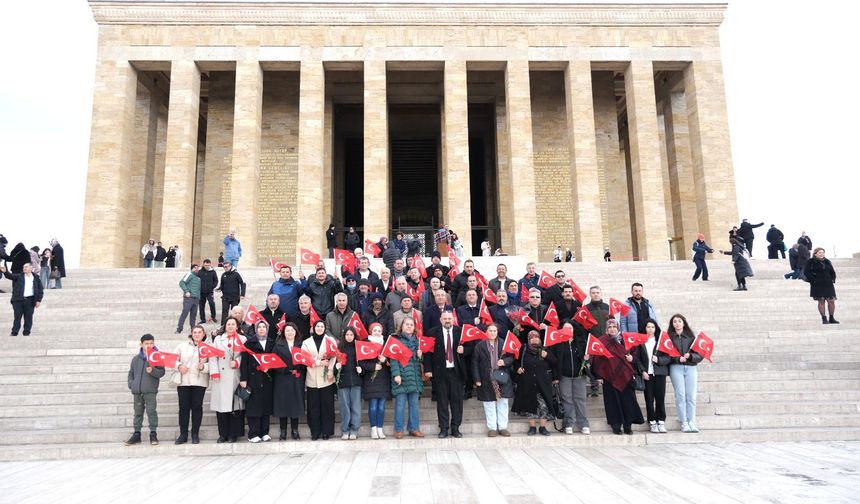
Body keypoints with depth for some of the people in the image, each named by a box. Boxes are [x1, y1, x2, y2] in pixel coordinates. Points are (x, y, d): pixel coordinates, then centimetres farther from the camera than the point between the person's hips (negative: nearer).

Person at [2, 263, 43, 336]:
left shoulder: (36, 278, 6)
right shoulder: (19, 276, 8)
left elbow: (40, 290, 7)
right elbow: (10, 276, -10)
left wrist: (39, 300, 0)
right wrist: (5, 271, -32)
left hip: (30, 300, 0)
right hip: (18, 300, 0)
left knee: (28, 318, 3)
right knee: (17, 317, 2)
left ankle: (26, 332, 11)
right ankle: (14, 332, 7)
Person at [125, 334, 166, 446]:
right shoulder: (136, 358, 11)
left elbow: (161, 372, -5)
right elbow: (131, 373, 18)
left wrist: (153, 371, -23)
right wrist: (131, 385, 5)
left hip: (150, 390, -4)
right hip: (137, 391, 4)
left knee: (151, 411, -7)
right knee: (138, 412, 12)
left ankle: (153, 434, 1)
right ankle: (136, 434, 20)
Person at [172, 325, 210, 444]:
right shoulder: (183, 345, 9)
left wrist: (203, 367, -21)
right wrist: (179, 366, -10)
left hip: (199, 381, -1)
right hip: (183, 381, 1)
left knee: (197, 407, 3)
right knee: (183, 407, 4)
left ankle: (195, 434, 13)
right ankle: (183, 434, 13)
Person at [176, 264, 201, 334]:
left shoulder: (198, 278, 21)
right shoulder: (189, 275, -2)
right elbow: (181, 283, -13)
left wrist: (199, 298, 20)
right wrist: (186, 291, -19)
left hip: (196, 299, 7)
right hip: (188, 298, -7)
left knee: (193, 314, 9)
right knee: (185, 313, -10)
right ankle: (179, 329, -8)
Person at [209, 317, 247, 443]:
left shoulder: (243, 339, 10)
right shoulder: (218, 339, 15)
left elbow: (246, 356, 1)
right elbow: (213, 357, 6)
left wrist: (237, 362, -16)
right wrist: (214, 373, -5)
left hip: (235, 377, -2)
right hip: (221, 378, 2)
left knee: (235, 404, -2)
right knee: (221, 404, 1)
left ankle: (233, 434, 6)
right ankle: (223, 434, 11)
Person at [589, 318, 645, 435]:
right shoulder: (602, 341, 2)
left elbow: (630, 353, 19)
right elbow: (597, 358, -1)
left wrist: (631, 358, -5)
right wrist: (599, 376, -7)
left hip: (625, 376, 2)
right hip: (610, 376, -2)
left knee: (627, 400, -1)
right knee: (613, 401, 0)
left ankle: (628, 425, 7)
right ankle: (615, 425, 7)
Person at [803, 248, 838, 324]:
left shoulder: (827, 261, 14)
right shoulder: (811, 262, -2)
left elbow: (832, 272, 22)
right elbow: (806, 272, -7)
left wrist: (833, 279, 8)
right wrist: (813, 280, -12)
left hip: (828, 284, 5)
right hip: (818, 285, -5)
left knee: (831, 301, 1)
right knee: (821, 301, -4)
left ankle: (831, 318, 13)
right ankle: (824, 319, 3)